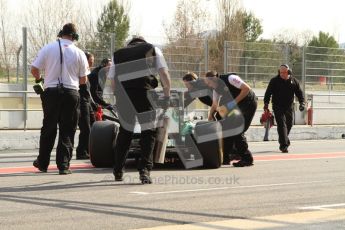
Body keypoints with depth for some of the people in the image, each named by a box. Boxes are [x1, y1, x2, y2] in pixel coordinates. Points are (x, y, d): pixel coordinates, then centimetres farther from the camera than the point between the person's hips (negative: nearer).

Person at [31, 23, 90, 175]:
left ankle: (43, 163, 19)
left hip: (51, 91, 1)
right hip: (71, 92, -1)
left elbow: (34, 69, -2)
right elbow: (83, 79, 4)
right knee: (67, 131, 5)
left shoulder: (48, 48, -1)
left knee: (48, 128, 12)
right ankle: (63, 165, 0)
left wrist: (38, 78, 20)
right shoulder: (79, 53, 1)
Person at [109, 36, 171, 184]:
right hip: (144, 93, -3)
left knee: (125, 131, 19)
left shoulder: (118, 54, 26)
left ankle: (118, 171, 25)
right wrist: (167, 96, 10)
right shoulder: (153, 50, 20)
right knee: (149, 130, 6)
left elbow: (113, 80, 19)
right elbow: (164, 74, 7)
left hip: (122, 95, 3)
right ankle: (144, 169, -8)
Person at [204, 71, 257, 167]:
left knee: (238, 131, -14)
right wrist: (210, 117, 12)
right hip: (237, 106, 9)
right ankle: (225, 158, 16)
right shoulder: (216, 88, 4)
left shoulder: (230, 79, -22)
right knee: (228, 128, 7)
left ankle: (247, 159, -7)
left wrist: (234, 102, -27)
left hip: (249, 104, -9)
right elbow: (214, 105, 17)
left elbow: (247, 88, -27)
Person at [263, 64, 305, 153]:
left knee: (289, 124, 13)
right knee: (282, 124, -14)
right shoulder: (274, 81, -3)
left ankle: (283, 142, 35)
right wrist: (266, 103, -14)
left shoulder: (294, 81, 4)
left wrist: (302, 103, -5)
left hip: (289, 107, 4)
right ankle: (284, 145, -19)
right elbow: (268, 92, -3)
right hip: (278, 106, -4)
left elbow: (299, 93, 8)